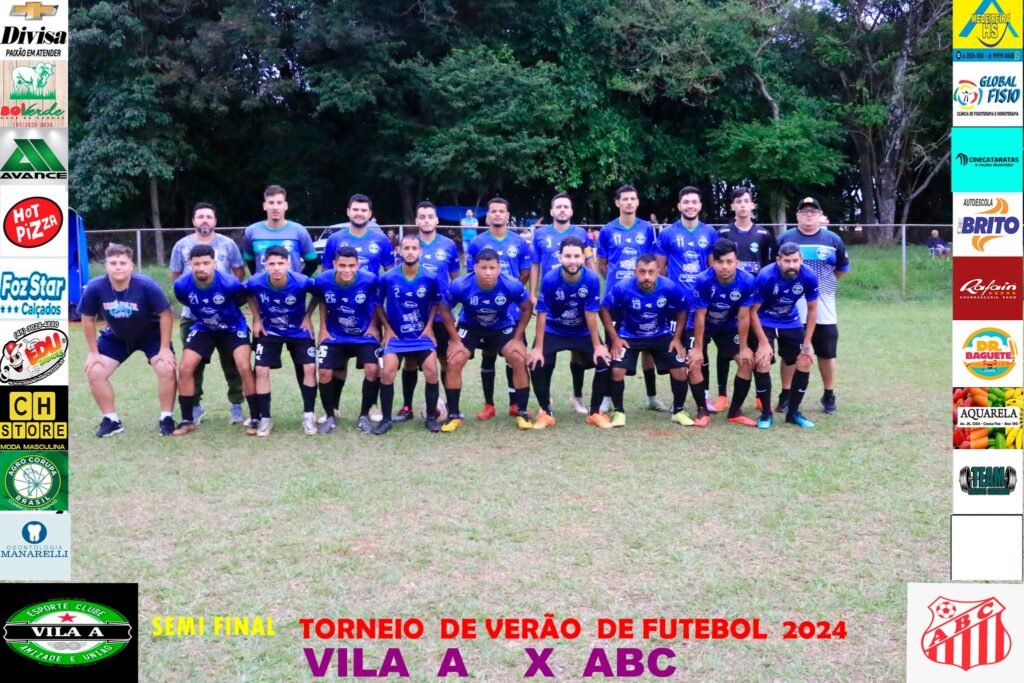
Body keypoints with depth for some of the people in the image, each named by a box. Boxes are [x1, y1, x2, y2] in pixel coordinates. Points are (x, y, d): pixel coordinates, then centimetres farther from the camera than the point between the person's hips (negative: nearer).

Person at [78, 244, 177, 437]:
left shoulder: (146, 285, -31)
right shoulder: (95, 287, -26)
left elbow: (166, 314, -20)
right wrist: (93, 352, -6)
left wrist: (165, 348, -19)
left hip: (151, 334, -2)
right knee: (94, 372, -8)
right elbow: (88, 319, -9)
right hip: (115, 337, 3)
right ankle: (111, 420, 9)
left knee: (167, 369, -20)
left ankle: (166, 418, 0)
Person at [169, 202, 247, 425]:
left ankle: (236, 405, 12)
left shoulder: (227, 244, 1)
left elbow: (239, 272, 8)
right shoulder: (182, 245, 3)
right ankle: (194, 406, 18)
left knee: (230, 360, 4)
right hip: (192, 316, 1)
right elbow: (175, 276, 10)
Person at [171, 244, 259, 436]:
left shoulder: (230, 283, -31)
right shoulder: (181, 285, -22)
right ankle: (187, 420, 8)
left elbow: (243, 299, -7)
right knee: (184, 369, -6)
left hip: (233, 327, -3)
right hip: (203, 329, 3)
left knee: (244, 368, -18)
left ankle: (256, 419, -4)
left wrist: (229, 310, 1)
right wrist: (201, 312, 8)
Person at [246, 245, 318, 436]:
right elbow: (248, 295, 2)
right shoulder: (256, 282, -24)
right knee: (261, 371, -8)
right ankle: (265, 418, 4)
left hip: (298, 330, -1)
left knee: (310, 368, -10)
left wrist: (308, 316, -8)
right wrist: (257, 318, -2)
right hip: (269, 330, 1)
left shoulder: (301, 282, -29)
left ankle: (308, 415, 3)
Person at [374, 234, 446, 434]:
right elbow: (378, 304, 5)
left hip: (422, 335, 1)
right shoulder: (387, 278, -10)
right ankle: (386, 419, -2)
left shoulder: (430, 278, -8)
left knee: (431, 372, -13)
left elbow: (436, 302, 9)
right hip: (396, 335, 0)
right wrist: (387, 328, -1)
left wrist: (429, 326, 1)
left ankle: (431, 417, 5)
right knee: (387, 372, -16)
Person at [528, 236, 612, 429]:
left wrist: (597, 346, -13)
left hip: (583, 332, 1)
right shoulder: (550, 280, -25)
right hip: (553, 331, 0)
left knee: (604, 362, -15)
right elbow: (542, 314, -19)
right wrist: (538, 348, -19)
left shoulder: (592, 279, -24)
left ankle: (595, 412, 5)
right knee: (537, 365, -18)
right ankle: (546, 413, 4)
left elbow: (591, 314, -16)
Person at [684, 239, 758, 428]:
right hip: (701, 326, -2)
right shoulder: (702, 281, -32)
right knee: (694, 363, -17)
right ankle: (702, 410, 2)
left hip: (729, 326, 2)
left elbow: (744, 317, -18)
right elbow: (700, 316, -23)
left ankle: (735, 411, 6)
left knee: (747, 361, -8)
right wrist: (698, 347, -19)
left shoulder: (747, 281, -27)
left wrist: (744, 347, -12)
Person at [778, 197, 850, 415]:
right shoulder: (785, 238, 2)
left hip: (823, 310, 1)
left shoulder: (833, 239, 5)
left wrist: (823, 283, 10)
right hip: (791, 309, -1)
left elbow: (843, 268, 17)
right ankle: (786, 396, 14)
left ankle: (829, 396, 20)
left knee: (827, 354, 8)